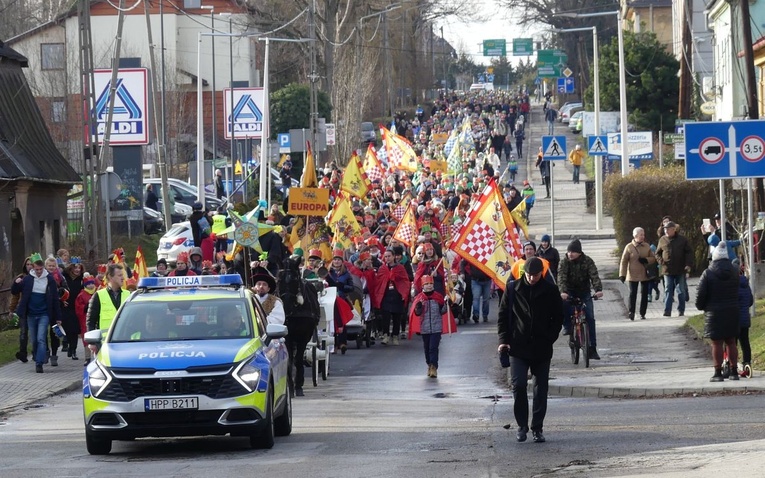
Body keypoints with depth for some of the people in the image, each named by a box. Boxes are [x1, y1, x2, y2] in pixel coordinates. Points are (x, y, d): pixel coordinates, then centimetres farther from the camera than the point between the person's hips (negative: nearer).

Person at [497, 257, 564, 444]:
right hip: (518, 347, -1)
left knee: (540, 389, 4)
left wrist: (549, 339, -5)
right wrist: (504, 340, -4)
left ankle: (537, 428, 14)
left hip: (542, 349, 1)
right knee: (518, 385, -11)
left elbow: (558, 317, 7)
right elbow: (502, 315, 6)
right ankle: (522, 425, 3)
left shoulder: (550, 291, 0)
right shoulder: (513, 288, 1)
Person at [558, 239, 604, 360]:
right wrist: (562, 291, -43)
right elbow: (561, 277, -24)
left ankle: (592, 348, -5)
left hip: (584, 292, 0)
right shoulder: (565, 262, -12)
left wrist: (598, 289, -40)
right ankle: (567, 326, -10)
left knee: (590, 318, -9)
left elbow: (594, 276, -22)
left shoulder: (587, 261, -11)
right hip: (569, 292, 0)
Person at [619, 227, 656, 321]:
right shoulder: (629, 247, -4)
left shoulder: (647, 246, 5)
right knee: (633, 294, -7)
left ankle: (642, 314, 12)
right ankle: (631, 312, -1)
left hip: (645, 274, 3)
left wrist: (646, 260, -14)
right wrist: (622, 274, -8)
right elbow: (624, 261, -2)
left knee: (644, 294, 4)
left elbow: (653, 259, 8)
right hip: (633, 275, -3)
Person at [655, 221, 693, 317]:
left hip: (680, 270, -1)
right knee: (668, 291, -3)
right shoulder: (662, 240, 7)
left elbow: (689, 253, 4)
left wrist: (688, 264, -8)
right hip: (667, 270, 1)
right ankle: (667, 311, -4)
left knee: (681, 291, 5)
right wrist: (661, 261, -4)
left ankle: (681, 311, 14)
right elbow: (657, 253, 15)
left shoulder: (682, 240, 2)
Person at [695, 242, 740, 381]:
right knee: (731, 342, 12)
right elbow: (737, 292, 13)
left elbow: (700, 294, -11)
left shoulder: (708, 274, -12)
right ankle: (734, 371, 14)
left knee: (717, 344, -1)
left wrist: (701, 307, 7)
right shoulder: (734, 272, 2)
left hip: (714, 313, -4)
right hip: (732, 312, 4)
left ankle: (718, 373, -3)